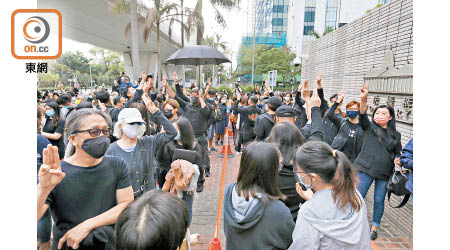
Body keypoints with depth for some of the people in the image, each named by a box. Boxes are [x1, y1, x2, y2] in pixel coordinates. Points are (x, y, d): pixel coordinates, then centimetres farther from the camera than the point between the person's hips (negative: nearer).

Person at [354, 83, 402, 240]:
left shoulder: (396, 135, 11)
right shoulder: (369, 127, 3)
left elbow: (398, 153, 19)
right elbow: (362, 115, -16)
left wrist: (397, 160, -5)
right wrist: (364, 99, -33)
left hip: (385, 172, 2)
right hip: (365, 168, -2)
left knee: (379, 200, 9)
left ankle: (374, 227, 27)